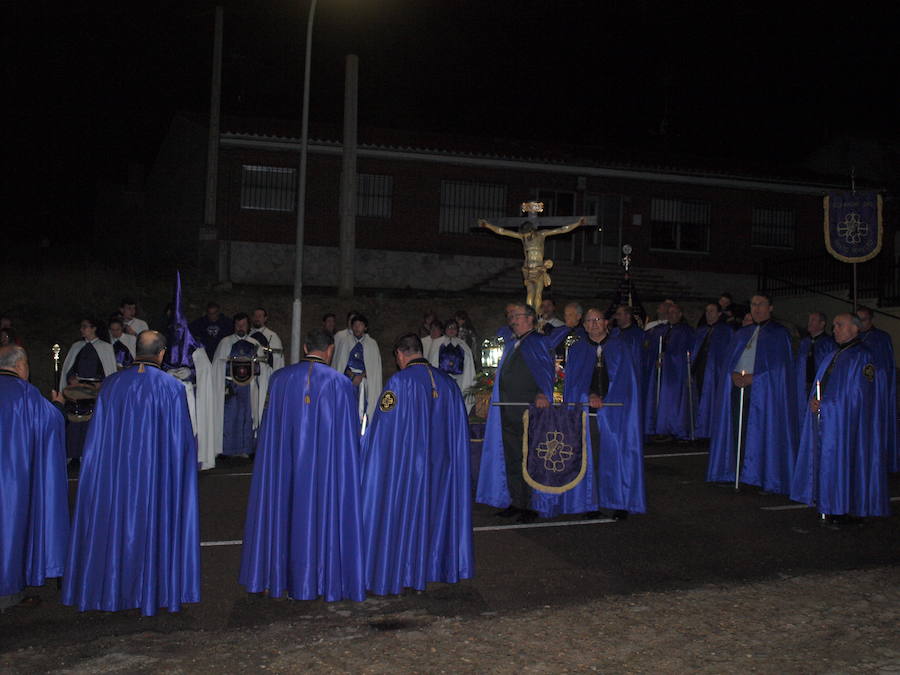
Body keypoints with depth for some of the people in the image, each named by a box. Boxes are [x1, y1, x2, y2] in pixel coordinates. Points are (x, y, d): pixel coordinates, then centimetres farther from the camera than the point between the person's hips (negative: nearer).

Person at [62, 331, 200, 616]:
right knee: (155, 525, 7)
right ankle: (154, 591, 13)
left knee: (114, 523, 12)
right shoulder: (173, 387, -9)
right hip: (157, 474, -2)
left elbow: (98, 437, 2)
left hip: (115, 472, 3)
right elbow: (182, 440, -4)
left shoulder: (112, 384, -1)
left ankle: (112, 589, 21)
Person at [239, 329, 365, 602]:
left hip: (283, 463, 3)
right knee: (323, 512, 7)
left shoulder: (279, 378, -1)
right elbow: (349, 432, -4)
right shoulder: (339, 383, -8)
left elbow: (269, 426, 5)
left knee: (281, 510, 14)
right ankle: (318, 580, 12)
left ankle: (274, 578, 23)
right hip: (325, 464, -3)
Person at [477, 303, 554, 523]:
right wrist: (493, 395, 16)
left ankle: (532, 505, 7)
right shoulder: (510, 344, 17)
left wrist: (542, 394, -31)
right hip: (507, 410, 7)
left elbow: (546, 370, -16)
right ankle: (516, 502, 19)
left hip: (529, 409, -7)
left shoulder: (539, 342, -4)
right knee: (511, 457, 10)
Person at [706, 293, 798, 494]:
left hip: (763, 391, -5)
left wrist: (752, 378, -14)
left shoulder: (779, 333, 3)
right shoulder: (742, 334, 19)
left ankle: (766, 479, -2)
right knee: (738, 433, 1)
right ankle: (738, 475, 7)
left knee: (763, 432, -8)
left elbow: (779, 366, -6)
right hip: (738, 388, 5)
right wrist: (735, 375, -8)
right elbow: (729, 361, 14)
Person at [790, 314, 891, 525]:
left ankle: (845, 510, 1)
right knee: (825, 463, 6)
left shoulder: (863, 357, -6)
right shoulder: (833, 357, 18)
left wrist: (824, 404, -15)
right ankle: (830, 507, 11)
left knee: (842, 461, -7)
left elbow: (857, 396, -12)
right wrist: (814, 401, -2)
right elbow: (819, 385, 19)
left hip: (844, 423, -7)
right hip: (824, 421, 7)